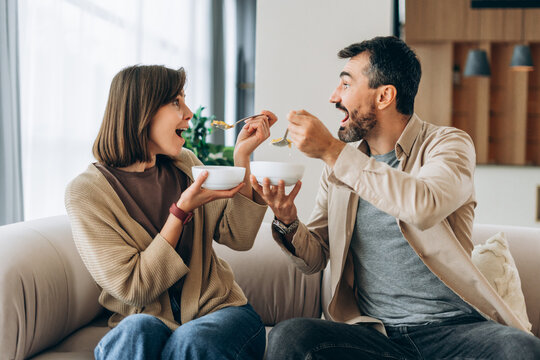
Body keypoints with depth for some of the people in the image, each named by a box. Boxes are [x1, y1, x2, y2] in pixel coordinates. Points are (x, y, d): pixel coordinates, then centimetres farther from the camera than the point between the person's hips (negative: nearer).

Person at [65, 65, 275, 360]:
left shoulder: (183, 164, 9)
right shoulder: (86, 191, -8)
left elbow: (238, 238, 4)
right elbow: (132, 288, -13)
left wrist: (242, 156, -4)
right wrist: (182, 210, -18)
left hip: (218, 311, 3)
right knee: (138, 330, -37)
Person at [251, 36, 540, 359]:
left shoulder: (449, 144, -1)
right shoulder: (342, 162, 12)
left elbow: (424, 206, -26)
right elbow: (315, 260, 15)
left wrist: (332, 150, -22)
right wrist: (287, 222, -7)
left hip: (453, 326, -2)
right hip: (372, 331, 3)